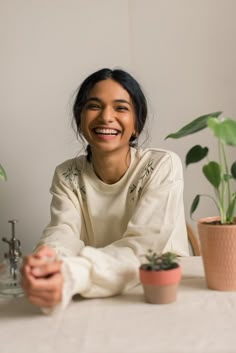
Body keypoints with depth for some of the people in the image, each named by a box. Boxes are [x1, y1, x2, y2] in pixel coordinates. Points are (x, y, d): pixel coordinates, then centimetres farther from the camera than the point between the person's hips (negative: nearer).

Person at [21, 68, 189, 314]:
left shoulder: (163, 166, -9)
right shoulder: (67, 175, 2)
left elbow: (143, 247, -21)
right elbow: (63, 232, -14)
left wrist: (73, 275, -37)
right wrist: (47, 260, -38)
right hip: (97, 302, 3)